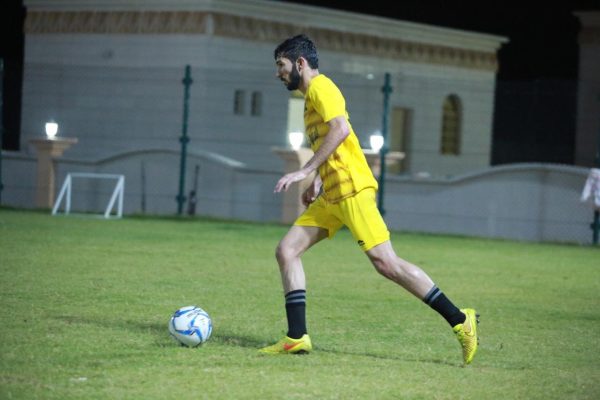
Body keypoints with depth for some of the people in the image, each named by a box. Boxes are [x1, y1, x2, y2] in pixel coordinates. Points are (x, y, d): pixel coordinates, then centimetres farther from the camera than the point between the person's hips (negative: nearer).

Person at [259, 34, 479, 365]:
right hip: (331, 197, 10)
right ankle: (297, 338, -1)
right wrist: (318, 181, 18)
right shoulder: (311, 96, 23)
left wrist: (305, 171, -22)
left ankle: (460, 321, -11)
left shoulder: (320, 86, -6)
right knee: (286, 251, 2)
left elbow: (340, 129, -22)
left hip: (351, 189, -10)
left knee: (386, 263, -14)